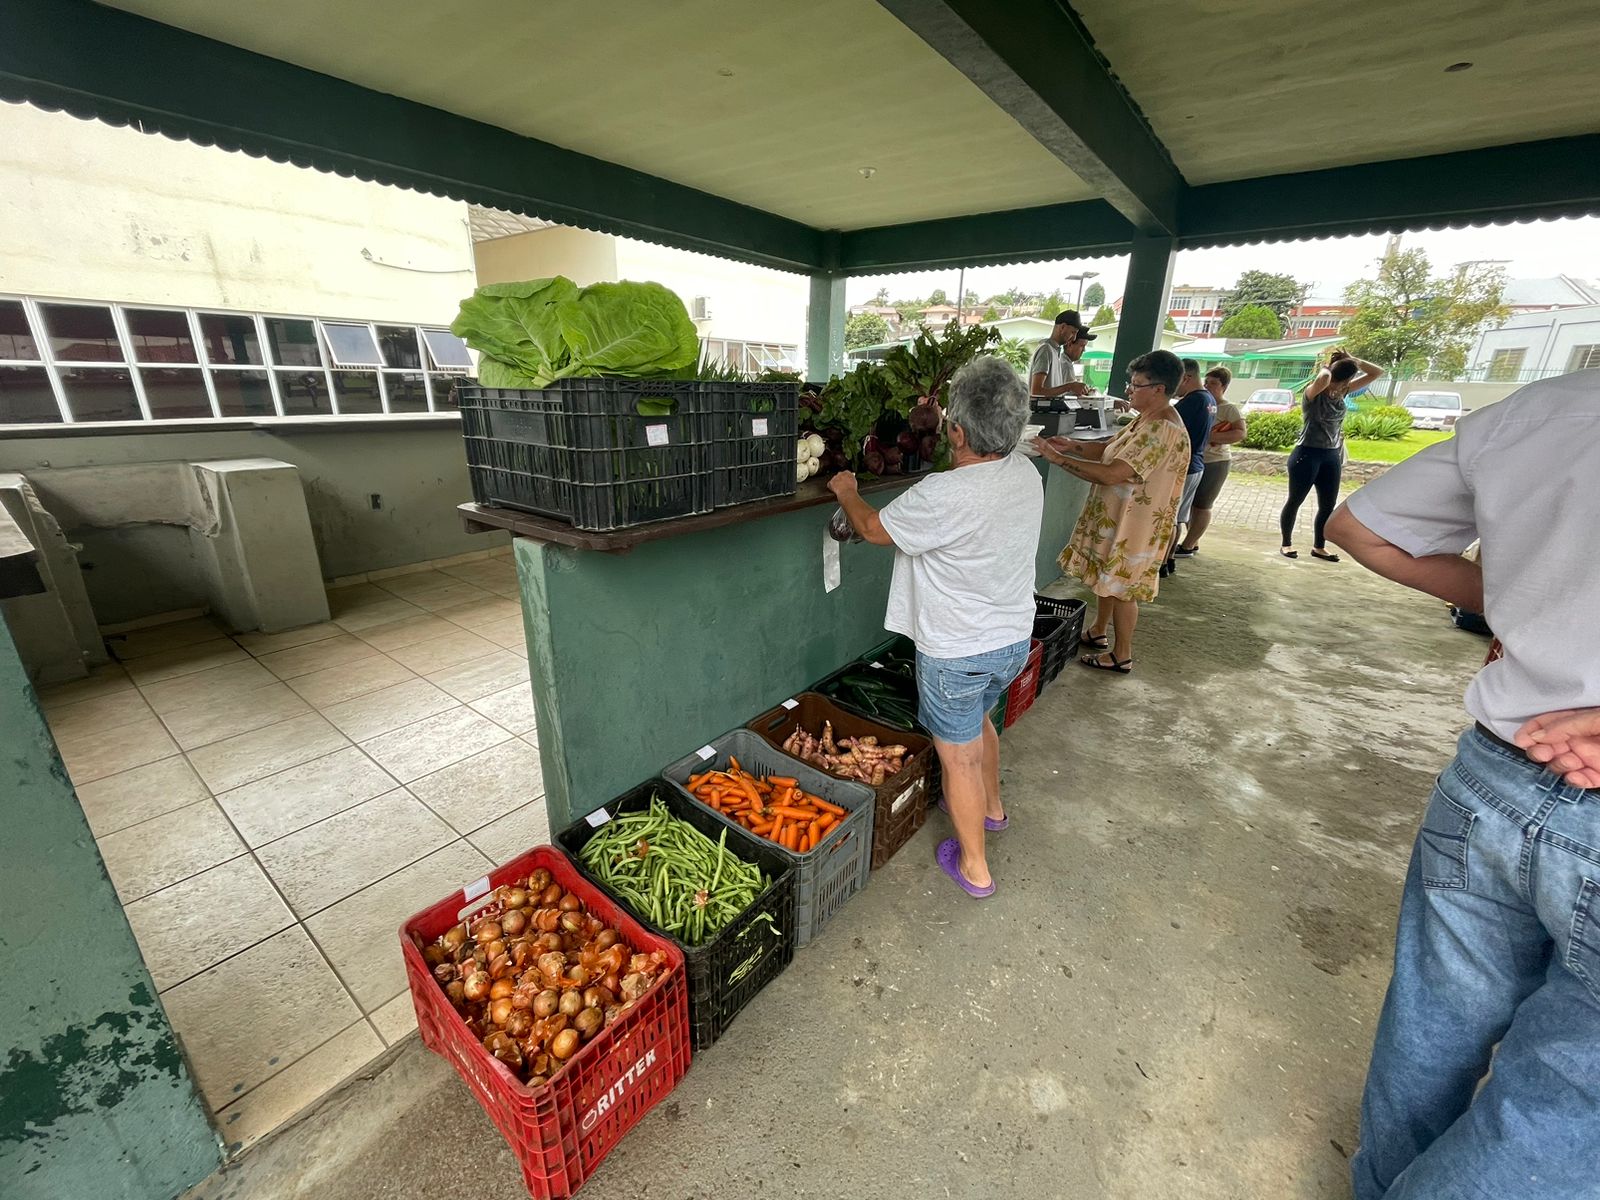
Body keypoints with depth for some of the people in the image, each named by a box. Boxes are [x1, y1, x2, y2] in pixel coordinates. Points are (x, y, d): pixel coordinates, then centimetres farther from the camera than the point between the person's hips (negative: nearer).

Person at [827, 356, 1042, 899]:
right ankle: (991, 805, 56)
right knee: (978, 718, 32)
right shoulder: (1027, 474, -5)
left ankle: (974, 866, 30)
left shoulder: (943, 495, -30)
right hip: (1014, 639, 8)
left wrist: (846, 491, 7)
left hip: (957, 652, -8)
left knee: (959, 756, 11)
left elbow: (873, 528, -13)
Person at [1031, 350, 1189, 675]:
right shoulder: (1148, 419, 5)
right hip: (1115, 515, 10)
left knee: (1121, 587, 3)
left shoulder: (1163, 431, -27)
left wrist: (1058, 457, -30)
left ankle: (1122, 656, 20)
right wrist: (1074, 446, -7)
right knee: (1108, 578, 21)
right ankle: (1097, 633, 39)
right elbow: (1111, 449, 11)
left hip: (1134, 523, -10)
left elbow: (1111, 474, -34)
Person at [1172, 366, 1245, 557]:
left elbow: (1240, 433, -18)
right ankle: (1193, 543, 21)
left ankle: (1187, 547, 6)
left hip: (1214, 463, -7)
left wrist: (1212, 437, -29)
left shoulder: (1229, 409, -9)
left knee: (1202, 506, 1)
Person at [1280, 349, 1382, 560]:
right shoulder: (1312, 393, -11)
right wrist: (1327, 367, -12)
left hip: (1332, 456, 7)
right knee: (1295, 501, 3)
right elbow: (1323, 379, -34)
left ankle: (1319, 547, 18)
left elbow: (1377, 373, 12)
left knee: (1328, 505, 9)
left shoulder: (1342, 393, 8)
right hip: (1307, 454, -7)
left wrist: (1352, 360, 1)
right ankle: (1286, 543, 14)